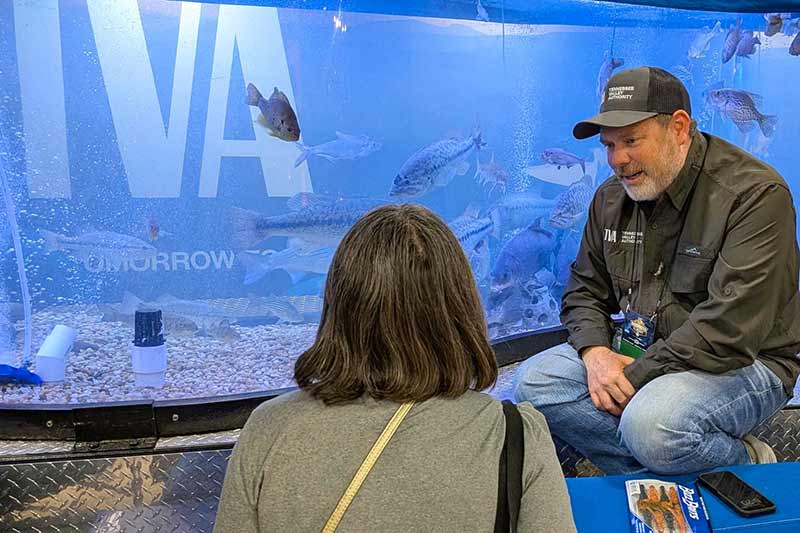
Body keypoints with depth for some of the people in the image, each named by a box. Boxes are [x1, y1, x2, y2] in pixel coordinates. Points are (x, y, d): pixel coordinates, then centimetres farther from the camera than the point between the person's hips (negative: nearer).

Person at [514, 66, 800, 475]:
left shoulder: (756, 195, -16)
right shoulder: (611, 198, 5)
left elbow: (730, 327, -23)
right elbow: (584, 291, 13)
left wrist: (637, 376, -21)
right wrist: (595, 352, -9)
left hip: (742, 364, -6)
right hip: (640, 355, 7)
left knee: (651, 422, -35)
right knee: (534, 381, -14)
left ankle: (745, 464, -3)